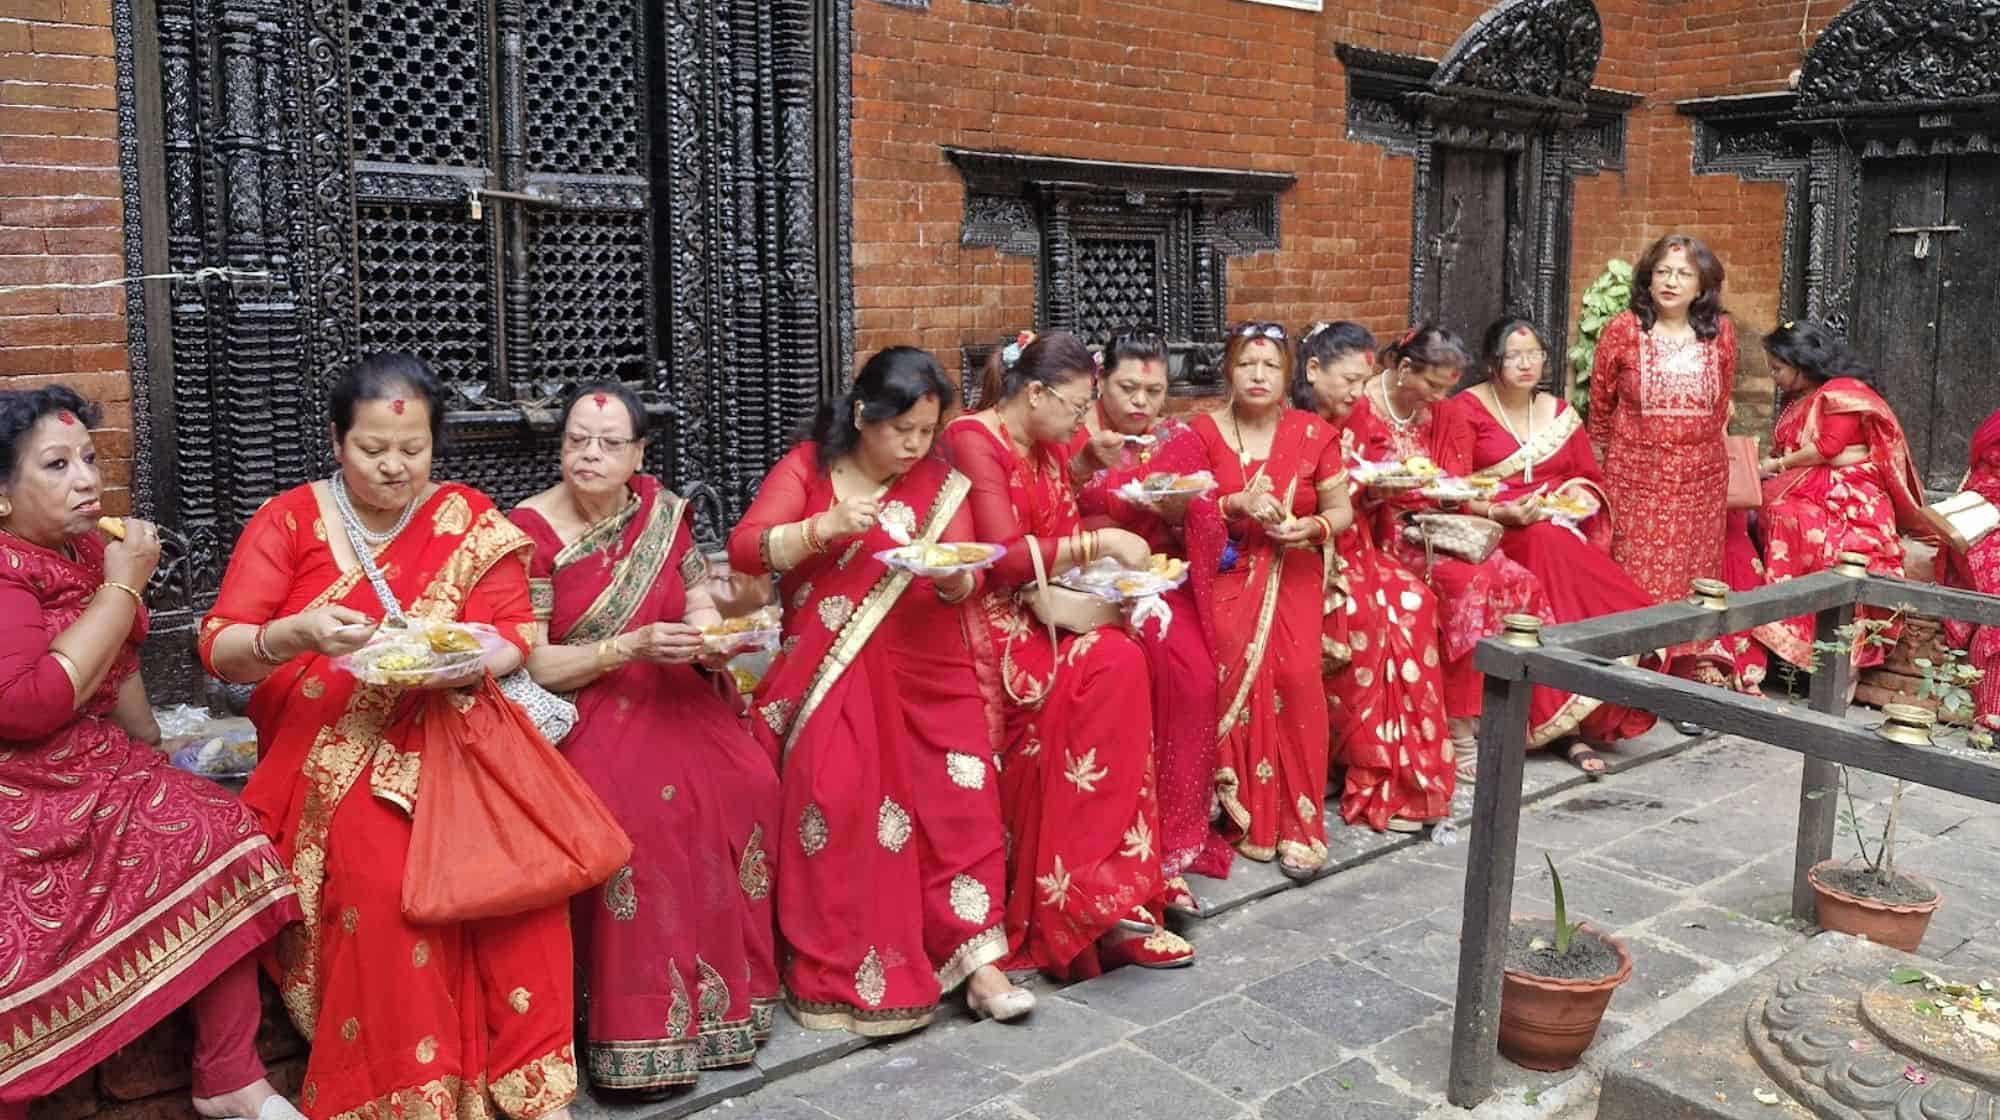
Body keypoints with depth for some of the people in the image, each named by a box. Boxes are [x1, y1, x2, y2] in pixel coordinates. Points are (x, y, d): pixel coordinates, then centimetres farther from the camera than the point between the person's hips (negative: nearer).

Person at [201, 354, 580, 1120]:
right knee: (381, 867, -31)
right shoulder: (289, 520, 2)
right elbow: (219, 648, -4)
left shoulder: (468, 520, 5)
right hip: (329, 751, 0)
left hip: (444, 732, 1)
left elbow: (513, 634, 0)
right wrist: (296, 635, -26)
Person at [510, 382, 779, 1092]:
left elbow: (701, 614, 14)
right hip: (577, 709, -4)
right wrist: (631, 647, -21)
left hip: (672, 697, 4)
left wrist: (713, 639, -10)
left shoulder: (664, 513, 6)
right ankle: (640, 1027, -18)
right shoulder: (529, 532, -7)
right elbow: (533, 665, -10)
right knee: (633, 808, -31)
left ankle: (729, 984, -5)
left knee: (747, 784, -21)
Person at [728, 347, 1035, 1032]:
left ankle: (974, 956, -12)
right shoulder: (807, 467, 6)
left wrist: (954, 577, -14)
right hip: (826, 669, -2)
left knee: (962, 781, -21)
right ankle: (837, 969, -13)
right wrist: (824, 528, -19)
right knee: (835, 786, -26)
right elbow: (744, 549, -5)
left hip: (922, 667, 2)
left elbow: (964, 588, 9)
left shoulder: (940, 482, 11)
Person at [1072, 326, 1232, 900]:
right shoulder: (1075, 437, 4)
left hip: (1164, 583, 3)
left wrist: (1179, 511, -12)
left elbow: (1211, 538, 8)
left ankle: (1177, 839, -12)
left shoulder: (1181, 440, 12)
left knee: (1195, 675, -25)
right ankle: (1158, 849, -15)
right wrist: (1087, 461, -16)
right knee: (1155, 664, -29)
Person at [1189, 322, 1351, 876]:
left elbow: (1342, 510, 10)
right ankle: (1247, 812, -12)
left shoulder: (1314, 433, 7)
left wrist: (1315, 527, -11)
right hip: (1227, 567, -1)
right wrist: (1236, 505, -15)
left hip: (1293, 570, 1)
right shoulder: (1204, 431, 4)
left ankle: (1297, 821, -9)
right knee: (1235, 659, -28)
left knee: (1298, 670, -23)